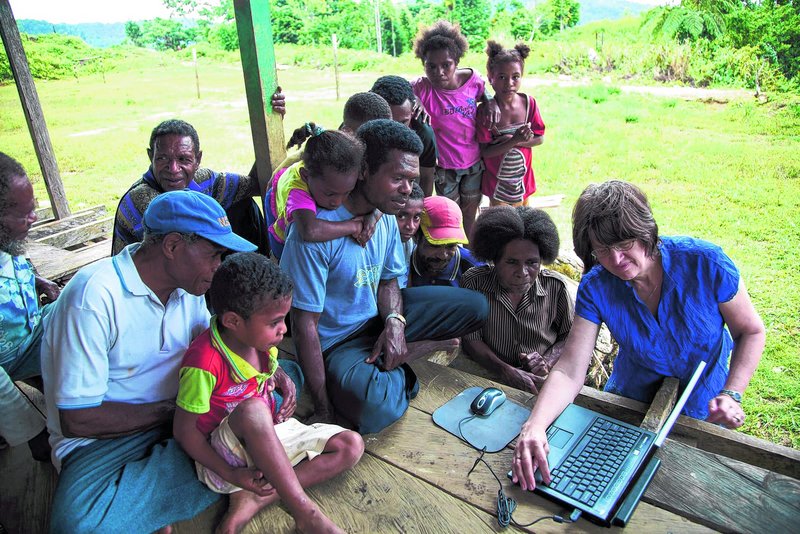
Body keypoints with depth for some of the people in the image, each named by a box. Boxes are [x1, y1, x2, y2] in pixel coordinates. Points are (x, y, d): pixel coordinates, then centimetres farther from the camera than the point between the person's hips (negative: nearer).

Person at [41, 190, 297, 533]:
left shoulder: (186, 282, 0)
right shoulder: (95, 296, -22)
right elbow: (76, 419, -21)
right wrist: (172, 411, -18)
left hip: (180, 410, 7)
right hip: (104, 439, -6)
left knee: (287, 377, -5)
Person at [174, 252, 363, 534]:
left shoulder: (262, 340, -5)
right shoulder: (204, 364, -27)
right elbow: (184, 430, -19)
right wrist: (230, 475, -21)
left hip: (268, 439, 8)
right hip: (224, 454, -7)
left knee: (351, 445, -6)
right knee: (252, 410, -41)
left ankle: (254, 500, -16)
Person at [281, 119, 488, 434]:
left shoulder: (385, 216, -3)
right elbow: (305, 324, -24)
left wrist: (395, 321, -15)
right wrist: (323, 411, -21)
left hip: (378, 319, 6)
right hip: (336, 343, -6)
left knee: (475, 306, -1)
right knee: (375, 408, -37)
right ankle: (397, 362, -2)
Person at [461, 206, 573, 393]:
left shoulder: (555, 287, -3)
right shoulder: (474, 282, -8)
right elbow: (471, 339, -8)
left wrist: (548, 361, -11)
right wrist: (506, 371, -22)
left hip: (541, 379, 2)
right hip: (490, 375, -1)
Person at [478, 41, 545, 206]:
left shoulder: (529, 103, -9)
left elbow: (540, 138, -3)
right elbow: (485, 151, -20)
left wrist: (514, 140, -21)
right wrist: (514, 140, -32)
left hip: (523, 179, 4)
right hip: (497, 181, -3)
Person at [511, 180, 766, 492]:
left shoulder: (704, 263, -25)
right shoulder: (595, 288, -22)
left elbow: (751, 331, -10)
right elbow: (569, 372, -27)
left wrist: (731, 394, -25)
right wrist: (534, 425, -45)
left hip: (702, 414, -1)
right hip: (630, 403, 1)